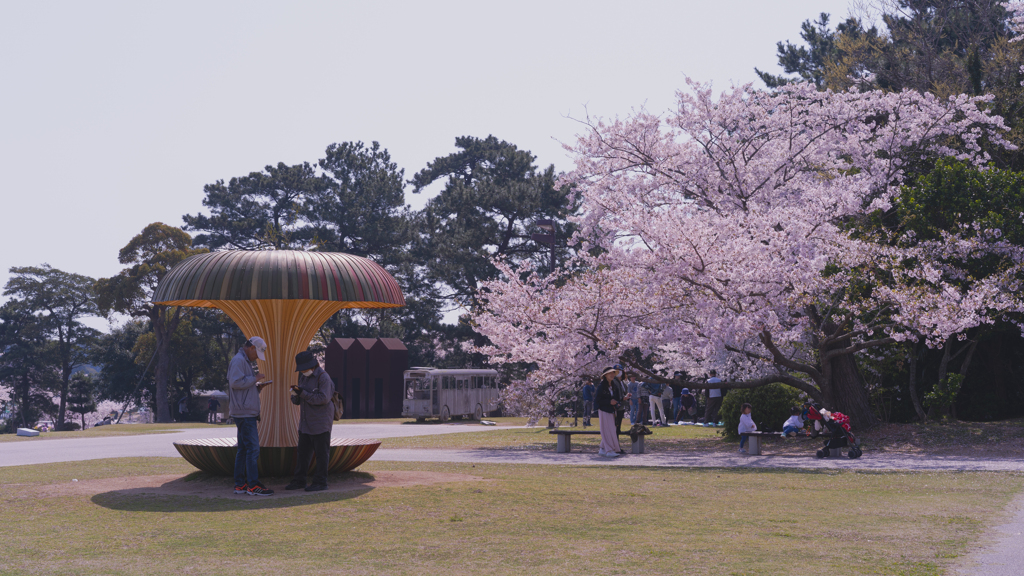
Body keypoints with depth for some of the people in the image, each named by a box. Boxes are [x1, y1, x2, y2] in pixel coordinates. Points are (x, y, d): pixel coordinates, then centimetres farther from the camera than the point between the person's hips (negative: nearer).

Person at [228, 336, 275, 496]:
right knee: (253, 448, -12)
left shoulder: (245, 361, 23)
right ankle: (253, 485, -11)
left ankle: (240, 484, 14)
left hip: (247, 413, 11)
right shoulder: (238, 360, -10)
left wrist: (258, 386, 11)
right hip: (244, 413, -11)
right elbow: (235, 382, -23)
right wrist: (254, 378, -13)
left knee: (243, 449, 11)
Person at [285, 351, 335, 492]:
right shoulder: (303, 377, 12)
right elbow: (297, 400, 14)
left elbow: (323, 398, -23)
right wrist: (295, 395, -10)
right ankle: (299, 481, 17)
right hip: (305, 424, 8)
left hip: (320, 424, -8)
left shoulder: (323, 377, -13)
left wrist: (303, 393, -23)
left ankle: (320, 482, 5)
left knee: (321, 453, -1)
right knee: (303, 453, 11)